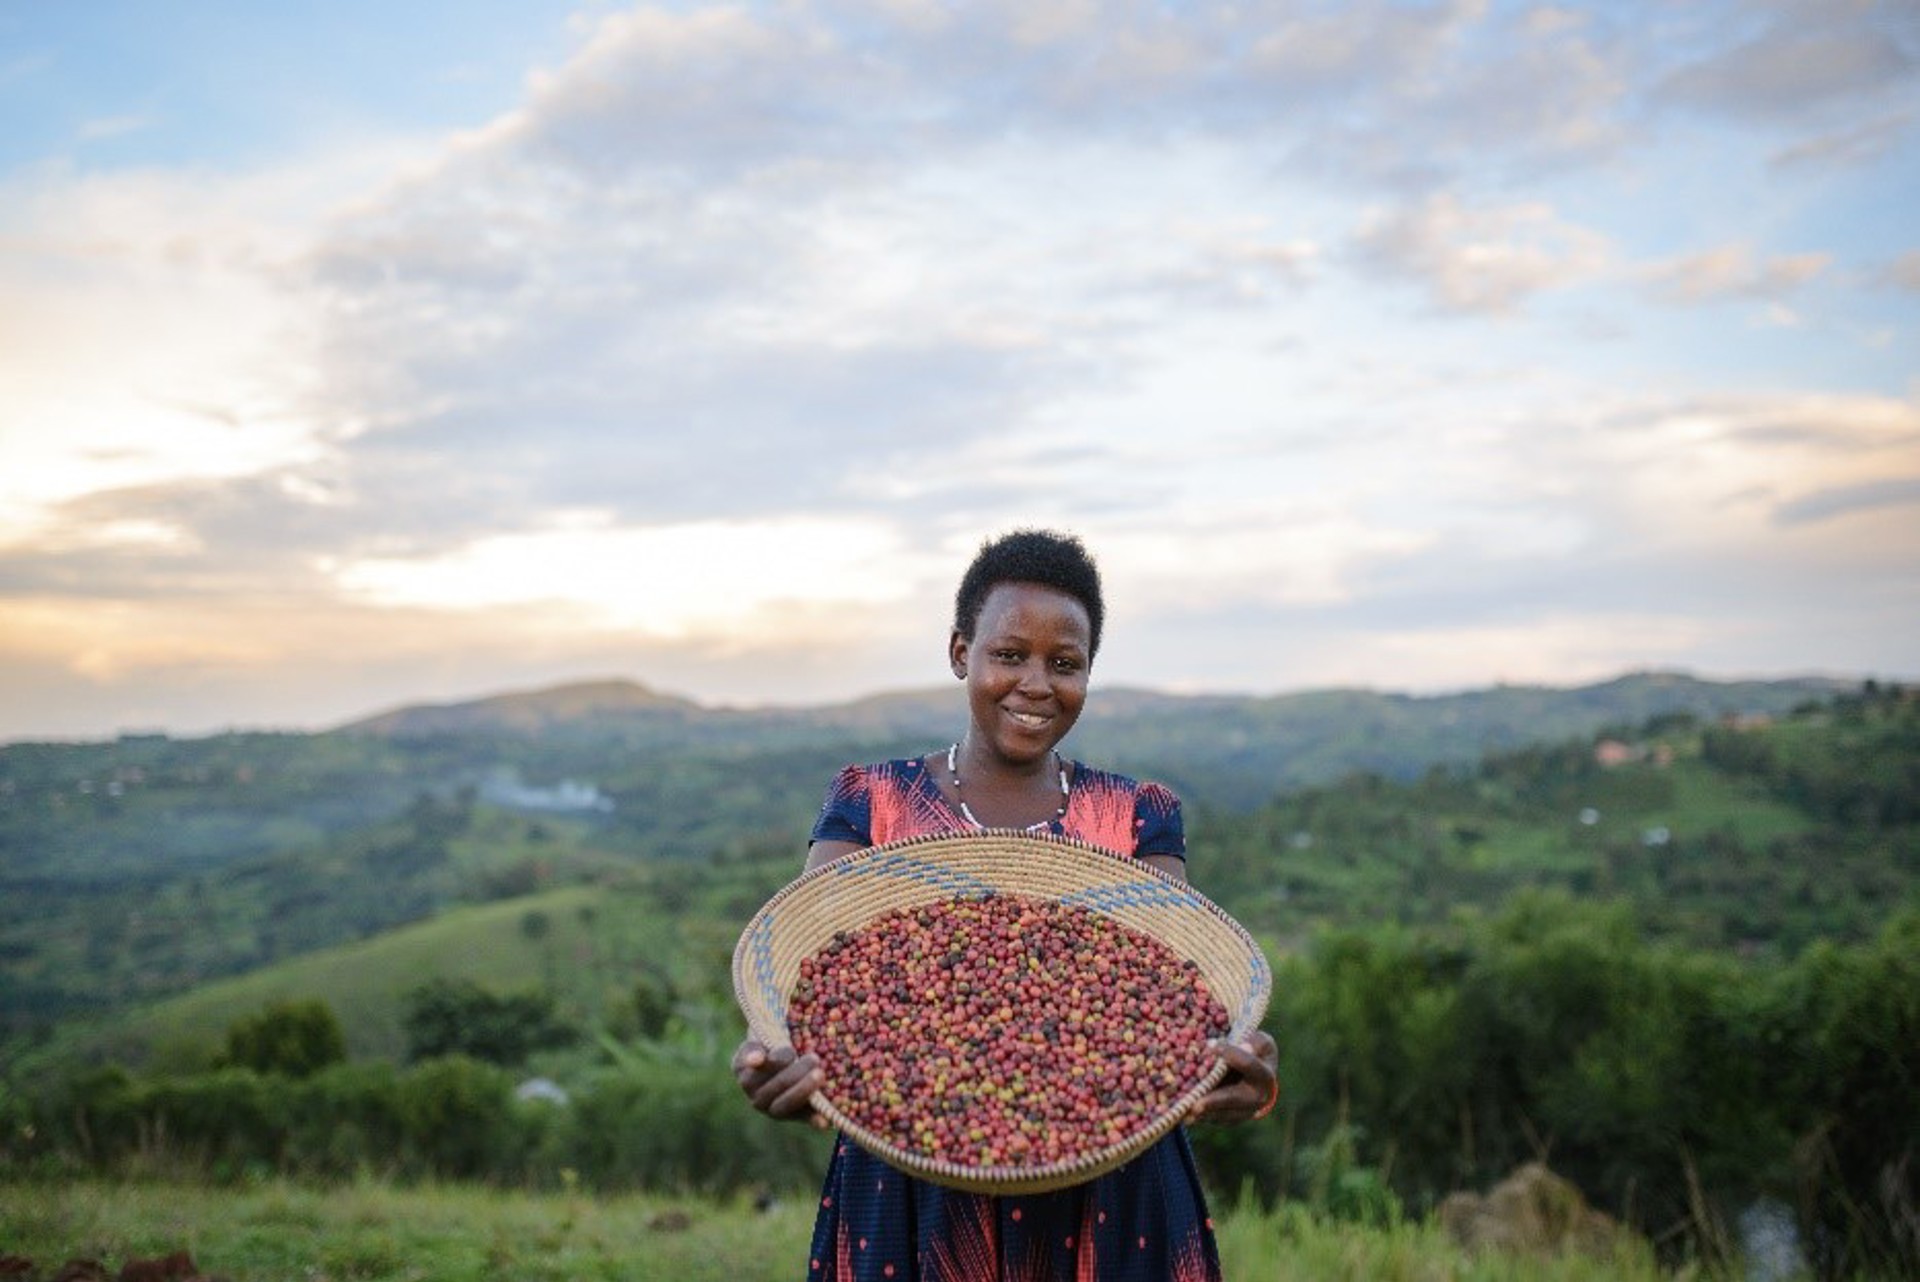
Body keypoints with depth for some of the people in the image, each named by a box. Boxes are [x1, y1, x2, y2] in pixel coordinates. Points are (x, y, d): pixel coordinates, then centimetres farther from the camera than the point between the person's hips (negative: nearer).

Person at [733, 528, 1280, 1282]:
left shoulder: (1139, 819, 3)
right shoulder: (870, 804, 0)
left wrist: (1230, 1062, -36)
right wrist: (777, 1059, -38)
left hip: (1105, 1202, 1)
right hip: (911, 1195, -1)